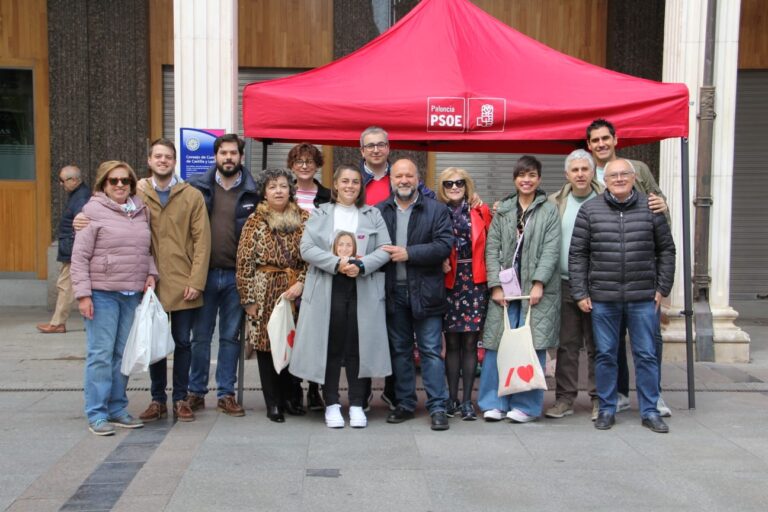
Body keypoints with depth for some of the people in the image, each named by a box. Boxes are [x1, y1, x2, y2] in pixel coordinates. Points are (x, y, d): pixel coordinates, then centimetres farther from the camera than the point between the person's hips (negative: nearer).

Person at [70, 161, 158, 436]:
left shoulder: (141, 211, 12)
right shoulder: (93, 210, -4)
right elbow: (80, 256, -7)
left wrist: (151, 273, 3)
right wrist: (83, 294, -12)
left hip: (133, 294, 5)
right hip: (102, 293, -5)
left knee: (124, 354, 10)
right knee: (100, 354, -2)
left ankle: (117, 408, 20)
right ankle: (97, 414, 5)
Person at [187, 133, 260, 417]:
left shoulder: (253, 192, 3)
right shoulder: (197, 186, 4)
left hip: (236, 276, 0)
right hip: (204, 273, 0)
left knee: (231, 337, 8)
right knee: (200, 336, 8)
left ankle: (226, 393, 17)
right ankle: (196, 392, 19)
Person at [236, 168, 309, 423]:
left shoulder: (305, 218, 6)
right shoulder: (255, 221, 2)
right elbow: (244, 262, -1)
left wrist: (301, 283, -10)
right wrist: (248, 299, -4)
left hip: (296, 291, 1)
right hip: (265, 292, -1)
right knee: (266, 346, 2)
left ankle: (287, 397, 21)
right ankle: (273, 404, 11)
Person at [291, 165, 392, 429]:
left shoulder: (373, 215, 12)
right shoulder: (320, 214, 10)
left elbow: (385, 250, 2)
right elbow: (307, 248, -2)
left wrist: (361, 265, -14)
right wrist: (337, 263, -15)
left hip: (363, 291, 1)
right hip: (327, 290, 0)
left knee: (359, 347, 2)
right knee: (331, 347, 2)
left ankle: (357, 404, 12)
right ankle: (332, 404, 12)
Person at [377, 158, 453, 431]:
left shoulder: (436, 210, 1)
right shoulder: (378, 211, 8)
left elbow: (444, 245, -10)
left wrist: (408, 253, -16)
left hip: (425, 292, -2)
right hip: (393, 292, 3)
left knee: (431, 350, 0)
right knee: (399, 350, 12)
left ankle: (437, 407, 6)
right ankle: (404, 403, 23)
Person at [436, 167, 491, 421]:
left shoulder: (480, 212, 5)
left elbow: (489, 244, 5)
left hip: (475, 284, 0)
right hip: (449, 284, 0)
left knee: (470, 344, 3)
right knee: (452, 343, 5)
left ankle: (467, 400, 10)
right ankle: (452, 398, 15)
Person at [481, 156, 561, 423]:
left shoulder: (549, 211, 5)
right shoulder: (502, 211, 11)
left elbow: (551, 250, -3)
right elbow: (492, 249, 6)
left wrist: (539, 283, -12)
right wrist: (496, 285, -4)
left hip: (536, 289, -2)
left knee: (532, 346, -2)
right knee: (497, 343, -1)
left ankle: (526, 404, 9)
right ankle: (494, 402, 8)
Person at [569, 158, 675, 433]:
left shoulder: (650, 208, 4)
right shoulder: (590, 210, 2)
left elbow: (666, 250, 9)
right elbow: (577, 254, 2)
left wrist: (662, 288, 4)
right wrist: (580, 293, -2)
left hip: (643, 298, 0)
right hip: (603, 298, 0)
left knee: (646, 355, 6)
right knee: (605, 355, 8)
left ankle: (650, 411, 17)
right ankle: (607, 409, 20)